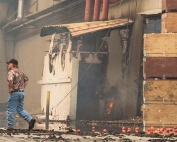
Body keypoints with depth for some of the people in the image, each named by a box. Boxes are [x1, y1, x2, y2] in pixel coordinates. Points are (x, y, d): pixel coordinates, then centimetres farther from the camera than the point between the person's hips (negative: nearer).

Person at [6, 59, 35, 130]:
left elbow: (10, 80, -31)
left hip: (14, 93, -8)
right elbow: (26, 80, 24)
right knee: (20, 109, 15)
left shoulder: (11, 72, -12)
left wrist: (10, 89, -17)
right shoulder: (20, 72, 14)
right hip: (22, 92, 8)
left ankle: (10, 126, 4)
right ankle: (30, 119, -2)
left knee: (11, 110, 2)